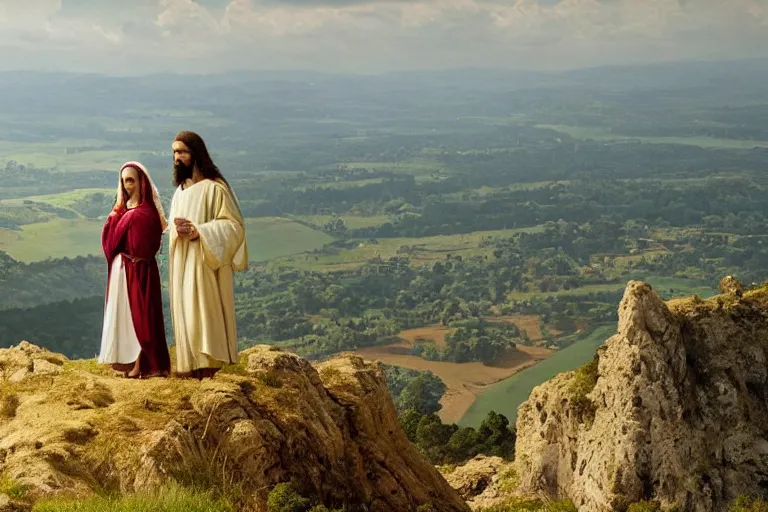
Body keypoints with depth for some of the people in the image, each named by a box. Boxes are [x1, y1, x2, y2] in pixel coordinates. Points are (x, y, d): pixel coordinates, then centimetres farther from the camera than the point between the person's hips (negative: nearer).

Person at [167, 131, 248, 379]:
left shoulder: (214, 187, -10)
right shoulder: (179, 191, 14)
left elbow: (234, 224, -13)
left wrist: (198, 231, -22)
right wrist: (178, 229, -3)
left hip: (205, 264, -8)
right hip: (181, 265, 8)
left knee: (204, 313, -9)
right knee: (185, 315, 7)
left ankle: (211, 369, -5)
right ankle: (191, 368, 12)